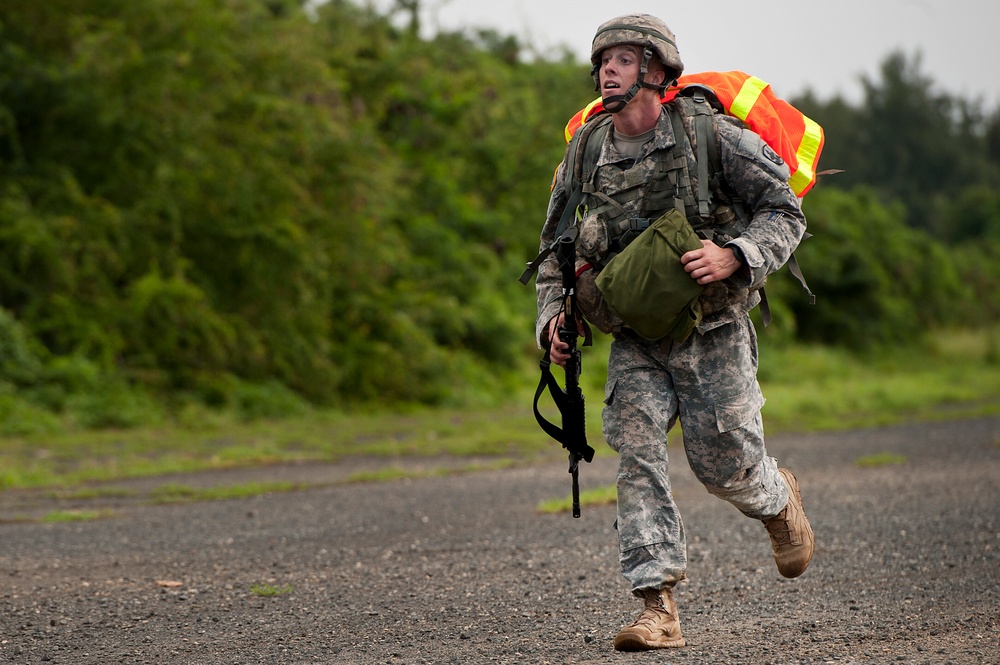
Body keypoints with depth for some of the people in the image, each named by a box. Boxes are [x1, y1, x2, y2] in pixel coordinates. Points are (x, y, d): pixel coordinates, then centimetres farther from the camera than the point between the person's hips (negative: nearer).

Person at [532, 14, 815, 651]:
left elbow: (784, 211, -8)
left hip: (713, 335, -3)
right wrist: (552, 315, -2)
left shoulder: (712, 137, -10)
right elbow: (555, 251, 15)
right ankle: (659, 610, -15)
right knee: (638, 458, -13)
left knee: (724, 465, -2)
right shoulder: (584, 157, 3)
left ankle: (779, 499, 36)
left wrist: (734, 256, -25)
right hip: (636, 344, 3)